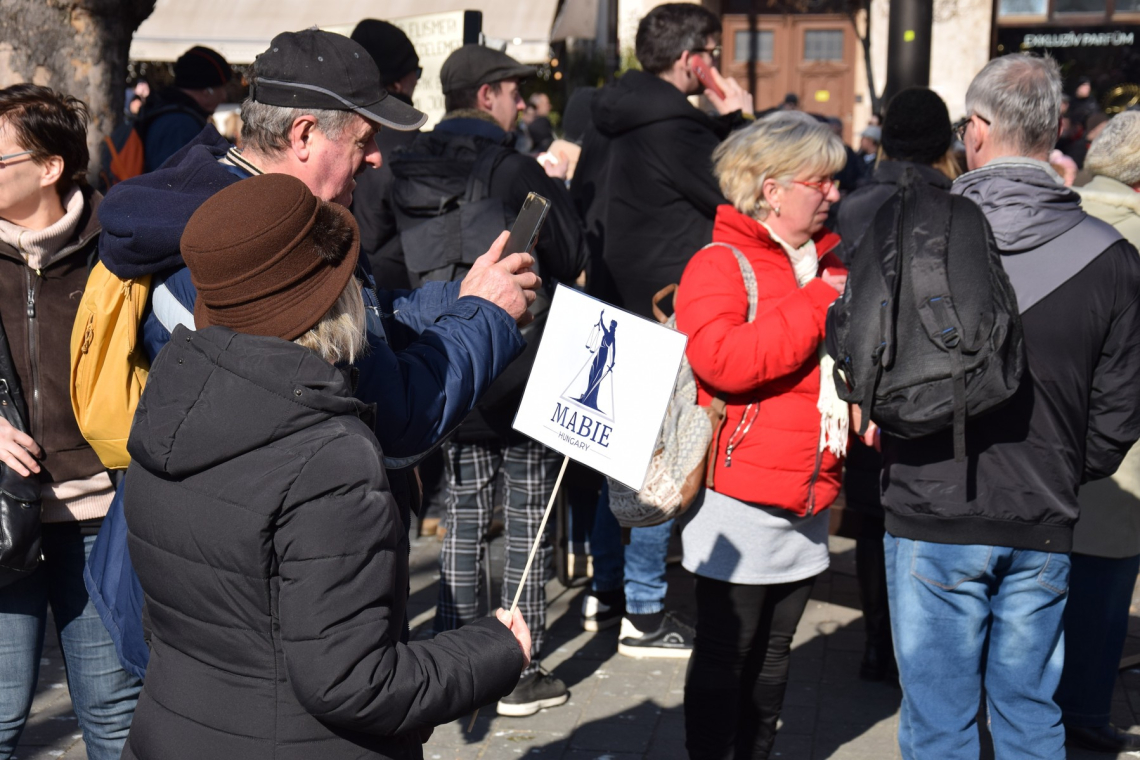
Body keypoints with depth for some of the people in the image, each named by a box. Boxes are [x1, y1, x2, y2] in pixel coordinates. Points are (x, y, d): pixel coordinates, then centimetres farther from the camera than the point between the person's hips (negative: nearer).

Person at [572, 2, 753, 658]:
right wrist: (737, 123, -3)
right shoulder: (675, 128, -17)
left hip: (613, 304, 9)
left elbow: (584, 199, 19)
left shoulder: (608, 120, 11)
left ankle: (607, 591, 25)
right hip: (666, 315, -9)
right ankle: (643, 614, 2)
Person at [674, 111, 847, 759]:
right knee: (725, 658, 3)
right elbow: (722, 359, -29)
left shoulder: (829, 263, 13)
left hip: (809, 497, 7)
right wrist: (818, 306, -21)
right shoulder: (720, 266, -10)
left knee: (774, 657, 19)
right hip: (742, 494, -7)